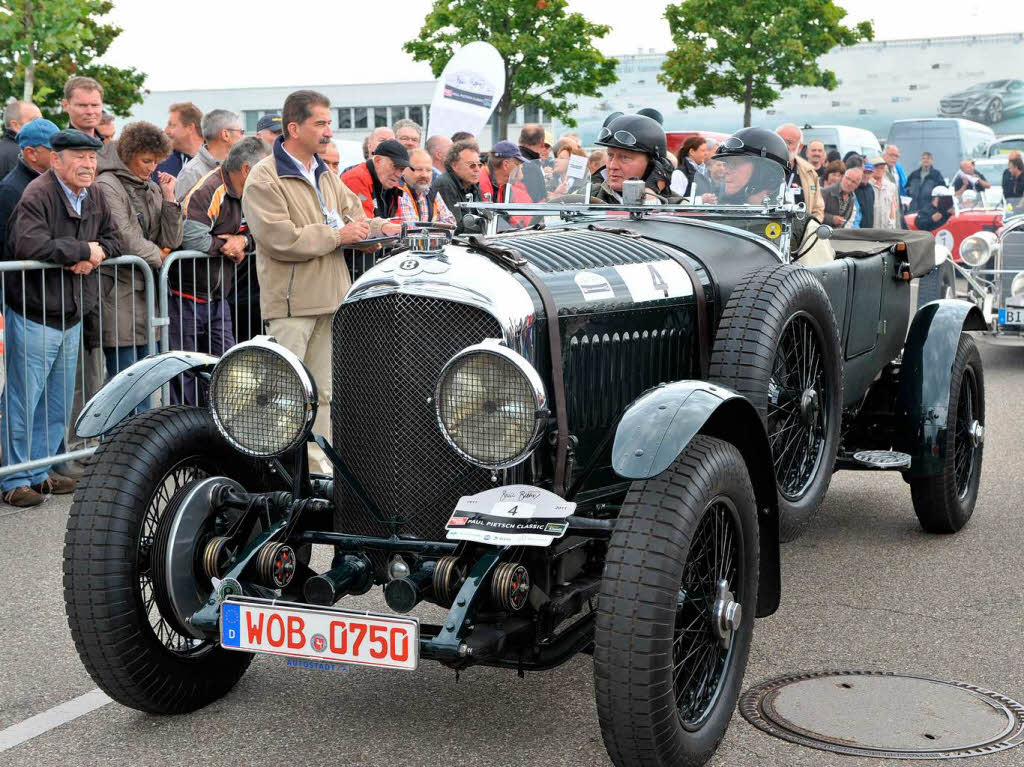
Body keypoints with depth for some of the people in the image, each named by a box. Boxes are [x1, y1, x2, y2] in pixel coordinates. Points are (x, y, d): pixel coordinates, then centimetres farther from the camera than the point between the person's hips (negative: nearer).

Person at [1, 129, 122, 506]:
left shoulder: (94, 199, 9)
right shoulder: (37, 195, -16)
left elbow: (112, 240, 12)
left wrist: (94, 255, -11)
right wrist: (84, 250, -19)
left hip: (70, 316, 8)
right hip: (32, 316, -8)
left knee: (58, 404, 15)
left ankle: (40, 472, 27)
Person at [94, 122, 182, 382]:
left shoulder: (152, 189, 15)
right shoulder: (107, 186, -7)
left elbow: (171, 241, 9)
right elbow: (125, 239, -15)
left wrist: (169, 198, 2)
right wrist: (157, 256, 0)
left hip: (147, 291, 7)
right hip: (119, 291, -7)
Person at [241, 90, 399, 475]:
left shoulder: (325, 175, 17)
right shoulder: (265, 179, -10)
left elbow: (353, 214, 24)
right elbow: (280, 239, -20)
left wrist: (377, 227, 1)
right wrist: (337, 235, -15)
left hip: (329, 298, 8)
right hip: (290, 302, -8)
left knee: (321, 391, 13)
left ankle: (317, 460, 21)